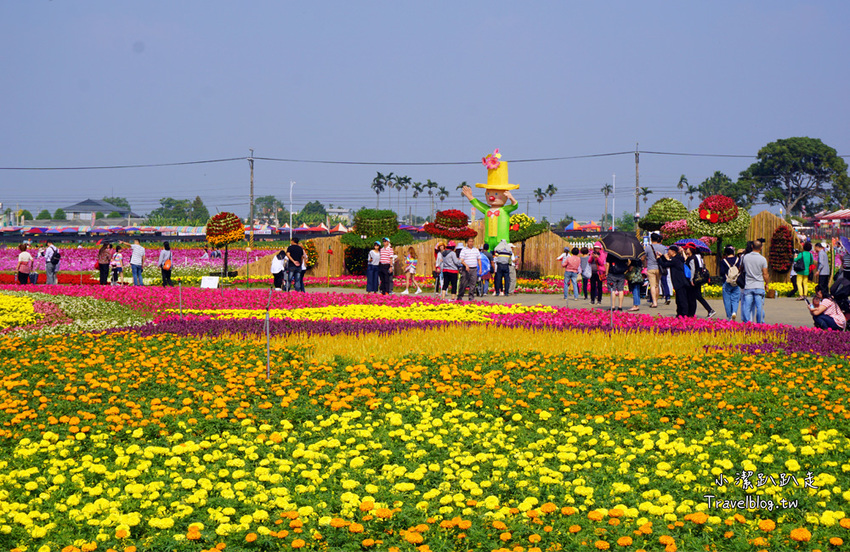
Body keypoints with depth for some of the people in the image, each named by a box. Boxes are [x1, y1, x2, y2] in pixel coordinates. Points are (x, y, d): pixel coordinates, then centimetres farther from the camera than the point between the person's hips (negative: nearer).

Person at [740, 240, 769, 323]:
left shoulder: (745, 257, 0)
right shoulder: (762, 259, -7)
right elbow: (765, 274, -4)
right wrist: (766, 284, 11)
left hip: (747, 286, 2)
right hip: (759, 286, -2)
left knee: (747, 306, 3)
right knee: (759, 306, 3)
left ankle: (746, 322, 2)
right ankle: (760, 323, 6)